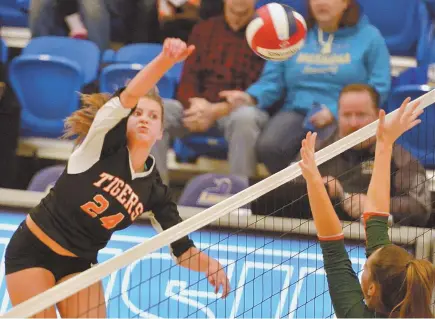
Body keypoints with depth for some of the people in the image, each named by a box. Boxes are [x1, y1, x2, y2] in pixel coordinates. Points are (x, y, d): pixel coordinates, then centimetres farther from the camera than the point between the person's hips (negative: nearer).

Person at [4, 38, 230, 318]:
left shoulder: (154, 190, -4)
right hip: (32, 251, -5)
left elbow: (183, 248, -3)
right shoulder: (104, 143, -15)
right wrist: (166, 59, -50)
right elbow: (128, 96, -33)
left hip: (79, 264, 5)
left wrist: (210, 265, -26)